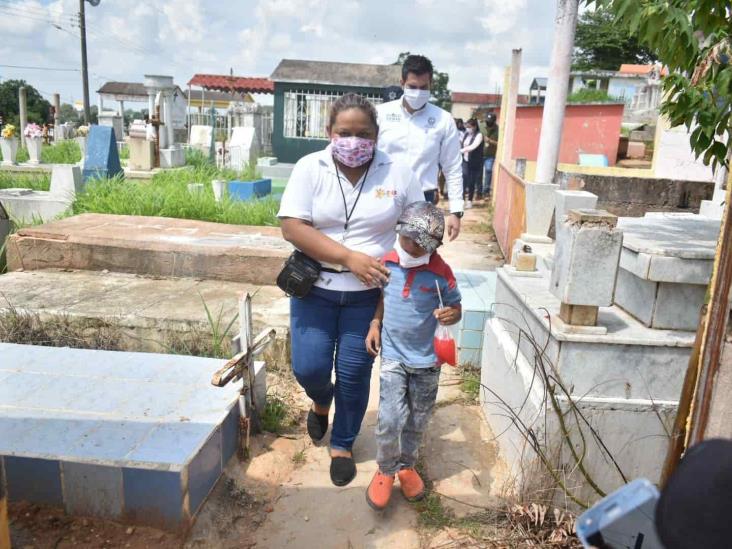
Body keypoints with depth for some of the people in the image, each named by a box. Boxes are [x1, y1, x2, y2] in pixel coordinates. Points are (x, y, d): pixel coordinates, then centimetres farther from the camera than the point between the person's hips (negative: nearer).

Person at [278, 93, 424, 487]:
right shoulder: (310, 168, -6)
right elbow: (292, 227, -15)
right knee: (308, 368, -2)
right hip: (315, 288, 0)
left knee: (354, 375, 6)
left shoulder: (398, 173, -3)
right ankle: (321, 401, 37)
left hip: (369, 295, 0)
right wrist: (350, 257, -22)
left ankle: (342, 444, 32)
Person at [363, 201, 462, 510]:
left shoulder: (440, 273, -13)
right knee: (390, 419, -8)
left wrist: (450, 316, -24)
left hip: (426, 360, 0)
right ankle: (386, 470, 17)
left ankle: (407, 466, 40)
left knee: (417, 421, 15)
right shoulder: (386, 262, -7)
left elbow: (456, 308, -1)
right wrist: (374, 325, -2)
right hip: (393, 355, 0)